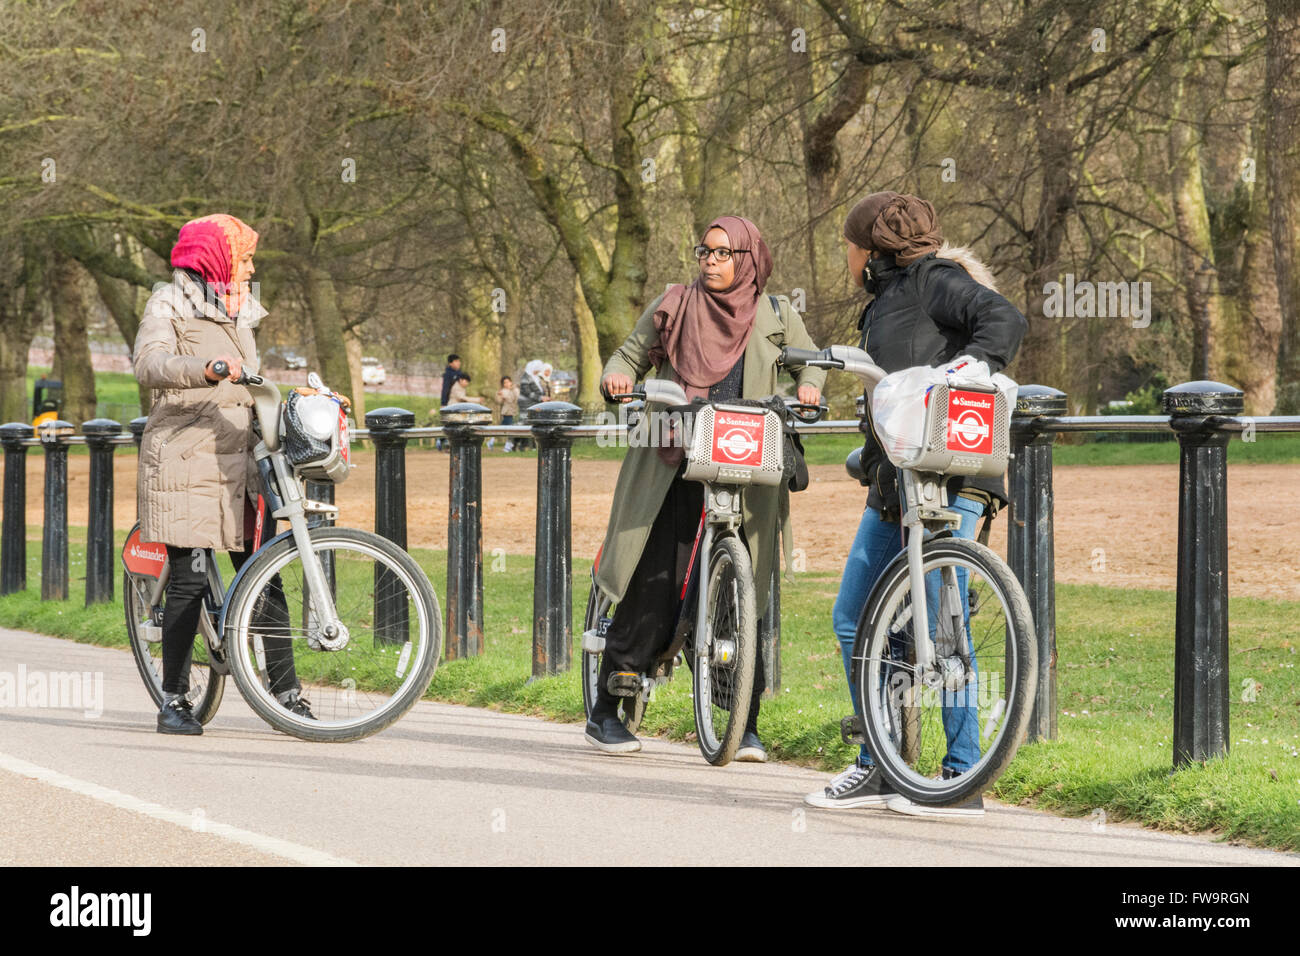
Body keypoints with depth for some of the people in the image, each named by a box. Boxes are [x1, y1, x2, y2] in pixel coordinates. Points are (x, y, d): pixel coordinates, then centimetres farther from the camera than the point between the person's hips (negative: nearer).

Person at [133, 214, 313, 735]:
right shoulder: (169, 304, -1)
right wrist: (207, 368, -36)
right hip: (184, 461, -6)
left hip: (237, 462, 6)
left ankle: (286, 693, 4)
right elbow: (150, 364, -19)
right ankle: (173, 701, 1)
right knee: (190, 579, -8)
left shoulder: (240, 311, 22)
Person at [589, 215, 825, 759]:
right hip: (672, 471, -1)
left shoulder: (775, 318, 11)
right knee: (653, 590, -6)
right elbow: (631, 354, 16)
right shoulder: (673, 309, 10)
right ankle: (605, 713, 3)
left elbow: (811, 360, 22)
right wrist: (618, 376, -6)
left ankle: (745, 726, 6)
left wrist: (808, 387, 0)